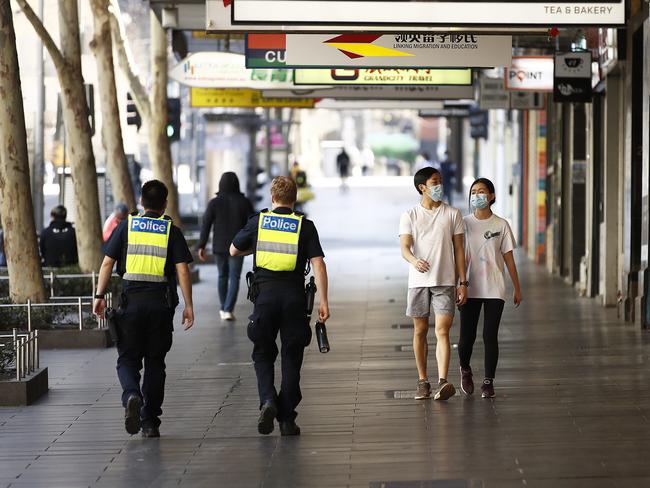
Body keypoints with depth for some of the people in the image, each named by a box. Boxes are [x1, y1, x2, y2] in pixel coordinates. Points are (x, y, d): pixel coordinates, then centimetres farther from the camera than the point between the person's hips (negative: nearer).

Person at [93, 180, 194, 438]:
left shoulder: (126, 226, 5)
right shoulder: (172, 231, 3)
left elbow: (107, 262, 1)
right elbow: (182, 270, -4)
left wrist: (99, 296, 6)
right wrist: (188, 305, -1)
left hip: (131, 299, 0)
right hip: (161, 302, 0)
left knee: (128, 358, 8)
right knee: (155, 361, 11)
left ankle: (132, 395, -23)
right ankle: (150, 422, 11)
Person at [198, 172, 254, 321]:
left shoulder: (214, 203, -5)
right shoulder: (244, 202, -5)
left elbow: (206, 225, -6)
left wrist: (201, 246, -2)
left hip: (219, 246, 1)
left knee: (222, 276, 18)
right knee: (234, 278, 2)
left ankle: (224, 308, 27)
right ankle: (228, 310, -11)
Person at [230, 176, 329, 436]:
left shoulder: (258, 222, 5)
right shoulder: (305, 226, 2)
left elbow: (234, 250, 18)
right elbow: (318, 265, -5)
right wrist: (323, 302, -5)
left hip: (264, 292, 0)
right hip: (294, 295, 0)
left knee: (263, 353, 15)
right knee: (291, 357, 8)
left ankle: (268, 400, -10)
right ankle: (287, 420, 7)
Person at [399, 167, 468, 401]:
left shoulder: (452, 214, 7)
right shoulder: (409, 216, 4)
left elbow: (459, 249, 8)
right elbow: (404, 247, -8)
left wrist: (462, 283, 2)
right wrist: (414, 260, -31)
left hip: (445, 282, -1)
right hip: (418, 281, 1)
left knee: (442, 331, -12)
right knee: (420, 331, 7)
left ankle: (442, 382, -22)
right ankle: (423, 382, 17)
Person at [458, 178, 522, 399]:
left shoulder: (501, 225, 2)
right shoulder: (464, 223, 2)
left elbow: (509, 258, 6)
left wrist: (517, 288, 6)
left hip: (494, 289, 0)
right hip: (470, 289, 0)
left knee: (490, 336, -2)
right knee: (467, 336, 0)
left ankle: (488, 381, 7)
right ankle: (465, 370, 29)